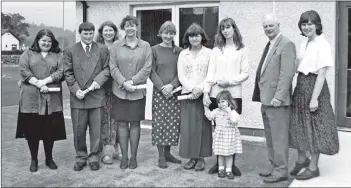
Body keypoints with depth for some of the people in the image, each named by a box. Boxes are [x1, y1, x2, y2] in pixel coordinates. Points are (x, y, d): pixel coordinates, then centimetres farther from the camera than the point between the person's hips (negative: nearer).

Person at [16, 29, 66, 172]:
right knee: (32, 129, 4)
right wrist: (38, 84, -14)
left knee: (50, 130, 5)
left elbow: (61, 72, -1)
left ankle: (49, 158, 20)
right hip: (31, 99, 0)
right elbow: (24, 71, -2)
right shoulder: (27, 54, 10)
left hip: (51, 99, 1)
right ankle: (34, 159, 18)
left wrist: (45, 81, -14)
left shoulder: (58, 55, 12)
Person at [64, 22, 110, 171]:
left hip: (97, 95, 0)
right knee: (79, 130, 6)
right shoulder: (70, 51, 7)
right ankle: (80, 157, 21)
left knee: (96, 130, 5)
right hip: (78, 97, 0)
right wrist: (75, 90, -9)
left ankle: (94, 157, 18)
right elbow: (68, 73, 3)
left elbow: (107, 69, 5)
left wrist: (98, 80, -13)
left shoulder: (102, 49, 8)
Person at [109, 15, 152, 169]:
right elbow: (113, 67, -1)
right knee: (122, 123, 4)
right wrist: (124, 83, -14)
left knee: (135, 123, 6)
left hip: (138, 91, 0)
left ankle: (133, 157, 17)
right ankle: (124, 157, 14)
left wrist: (132, 81, -13)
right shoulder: (116, 46, 5)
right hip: (119, 91, 0)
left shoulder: (145, 46, 4)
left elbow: (147, 68, -3)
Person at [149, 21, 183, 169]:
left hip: (175, 92, 2)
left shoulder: (179, 51, 8)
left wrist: (172, 85, -11)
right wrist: (162, 87, -12)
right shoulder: (154, 50, 3)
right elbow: (152, 72, -1)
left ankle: (167, 153, 20)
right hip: (159, 92, -2)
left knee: (174, 123, 4)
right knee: (159, 123, -2)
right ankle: (161, 156, 8)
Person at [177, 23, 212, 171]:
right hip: (187, 94, 2)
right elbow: (181, 75, 5)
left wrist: (200, 89, -14)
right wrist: (192, 89, -9)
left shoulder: (209, 53, 4)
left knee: (203, 125, -1)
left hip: (204, 94, -2)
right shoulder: (183, 54, 11)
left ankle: (201, 158, 9)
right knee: (187, 126, 1)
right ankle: (192, 157, 10)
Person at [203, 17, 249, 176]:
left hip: (234, 94, -2)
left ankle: (231, 163, 11)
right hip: (216, 94, 2)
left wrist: (229, 81, -12)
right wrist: (206, 92, -4)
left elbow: (245, 74, 1)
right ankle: (219, 162, 14)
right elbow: (211, 72, 5)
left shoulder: (242, 50, 5)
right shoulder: (216, 50, 11)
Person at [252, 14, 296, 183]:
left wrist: (278, 96, -22)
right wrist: (261, 95, 11)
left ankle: (281, 171, 7)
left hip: (277, 100, -9)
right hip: (266, 99, 9)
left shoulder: (286, 44, -9)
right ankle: (274, 167, 26)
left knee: (279, 137, -2)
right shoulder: (269, 45, 18)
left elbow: (287, 73, -17)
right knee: (270, 138, 15)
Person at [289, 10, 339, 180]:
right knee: (299, 125, 14)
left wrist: (314, 98, -19)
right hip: (301, 86, 8)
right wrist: (299, 87, 8)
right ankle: (302, 159, 32)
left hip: (314, 87, -7)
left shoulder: (322, 45, -12)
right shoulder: (304, 44, 10)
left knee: (314, 127, 3)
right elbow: (300, 68, 11)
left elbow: (321, 73, -16)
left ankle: (313, 167, 16)